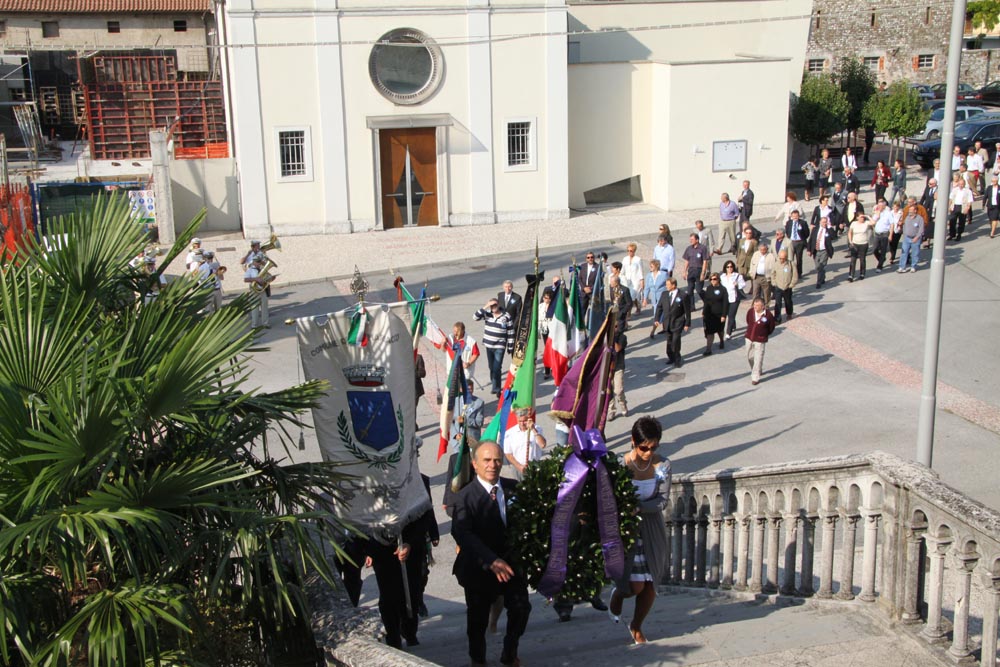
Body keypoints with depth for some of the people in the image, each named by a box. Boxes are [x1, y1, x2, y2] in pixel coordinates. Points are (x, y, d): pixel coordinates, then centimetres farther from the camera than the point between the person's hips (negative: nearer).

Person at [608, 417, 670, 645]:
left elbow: (662, 501, -11)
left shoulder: (663, 466, -9)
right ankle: (618, 593, 29)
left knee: (650, 585, 7)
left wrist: (638, 507, -25)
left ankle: (636, 625, 33)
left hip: (653, 530, 3)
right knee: (635, 585, -8)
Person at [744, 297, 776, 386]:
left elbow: (771, 329, -2)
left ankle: (755, 378, 6)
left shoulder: (768, 316, -18)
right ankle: (754, 370, 44)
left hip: (760, 340, -5)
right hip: (749, 338, 5)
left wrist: (763, 335, 4)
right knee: (750, 357, 19)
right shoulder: (750, 312, -7)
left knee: (758, 359, -3)